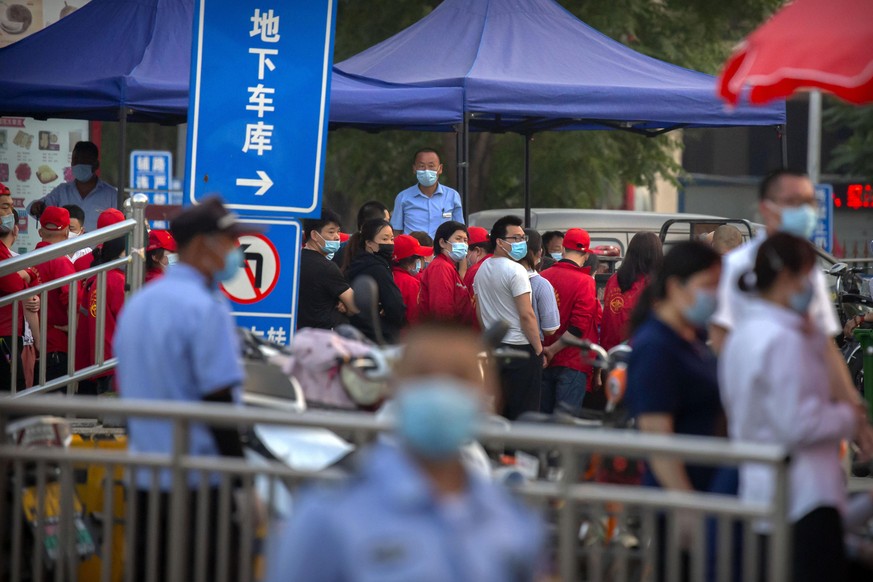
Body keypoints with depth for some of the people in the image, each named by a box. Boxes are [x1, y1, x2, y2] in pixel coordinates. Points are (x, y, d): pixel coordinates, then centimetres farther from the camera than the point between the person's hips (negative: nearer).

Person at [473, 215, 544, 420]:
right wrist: (539, 349, -11)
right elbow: (527, 315, -18)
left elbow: (479, 312, 17)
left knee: (498, 412, 12)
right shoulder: (515, 271, -15)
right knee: (524, 414, -5)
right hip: (521, 349, -8)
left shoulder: (482, 270, 11)